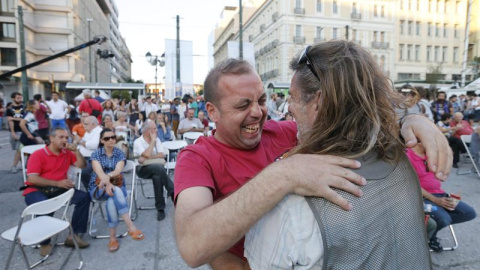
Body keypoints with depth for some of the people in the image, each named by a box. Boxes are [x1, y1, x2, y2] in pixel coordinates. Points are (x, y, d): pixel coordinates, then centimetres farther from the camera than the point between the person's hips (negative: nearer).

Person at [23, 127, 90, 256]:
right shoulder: (38, 155, -6)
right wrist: (57, 183, -22)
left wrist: (76, 151, -7)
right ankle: (45, 242, -13)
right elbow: (32, 179, -15)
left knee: (84, 197, -15)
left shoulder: (67, 153, 9)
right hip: (36, 190, -5)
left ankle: (74, 234, -12)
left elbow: (82, 165, 7)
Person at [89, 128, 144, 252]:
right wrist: (108, 183, -37)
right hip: (98, 188, -1)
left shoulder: (120, 154, 4)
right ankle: (131, 227, -40)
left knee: (111, 202, -35)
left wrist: (108, 176, -37)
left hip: (117, 186, 1)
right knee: (116, 192, -36)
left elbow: (118, 170, -14)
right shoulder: (96, 154, 1)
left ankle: (113, 238, -28)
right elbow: (99, 172, -16)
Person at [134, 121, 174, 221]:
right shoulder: (138, 142, -5)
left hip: (157, 167, 4)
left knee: (157, 177, -34)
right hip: (143, 169, -4)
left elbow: (162, 155, -2)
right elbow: (147, 154, -21)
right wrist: (152, 141, -11)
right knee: (158, 168, -36)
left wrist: (147, 158, -14)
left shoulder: (157, 139, 9)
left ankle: (160, 208, -30)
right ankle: (173, 192, -26)